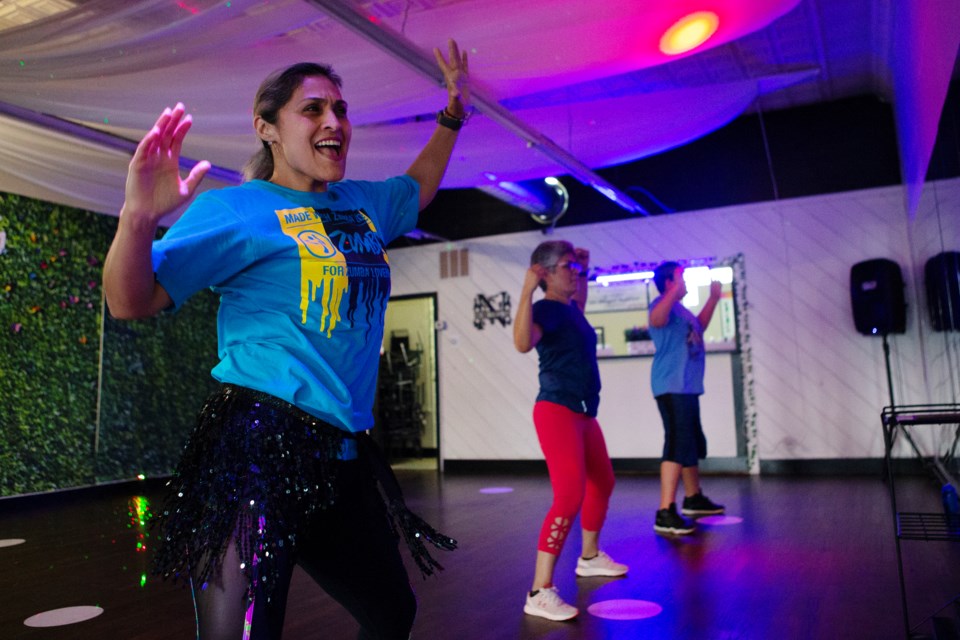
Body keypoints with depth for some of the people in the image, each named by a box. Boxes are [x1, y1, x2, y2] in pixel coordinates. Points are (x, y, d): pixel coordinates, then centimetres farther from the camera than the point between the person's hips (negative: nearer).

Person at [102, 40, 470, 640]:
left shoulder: (364, 204, 14)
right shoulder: (239, 208, -4)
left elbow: (419, 188, 36)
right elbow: (132, 301, -8)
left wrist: (453, 111, 34)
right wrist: (139, 216, -26)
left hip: (345, 453, 7)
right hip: (257, 448, -7)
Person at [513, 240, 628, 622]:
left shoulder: (570, 308, 11)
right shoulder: (545, 309, -15)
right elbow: (523, 342, -37)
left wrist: (584, 271, 29)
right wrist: (527, 290, -36)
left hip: (583, 412, 10)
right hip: (557, 412, -10)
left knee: (602, 483, 22)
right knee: (570, 496, -19)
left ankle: (589, 557, 42)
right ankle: (540, 593, -16)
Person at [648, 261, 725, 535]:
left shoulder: (680, 308, 19)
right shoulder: (662, 304, -12)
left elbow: (699, 327, 35)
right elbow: (656, 319, -37)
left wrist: (713, 298, 31)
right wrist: (677, 287, -40)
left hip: (687, 386, 11)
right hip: (672, 387, -11)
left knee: (693, 442, 20)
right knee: (678, 444, -17)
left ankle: (693, 498, 35)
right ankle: (665, 513, -18)